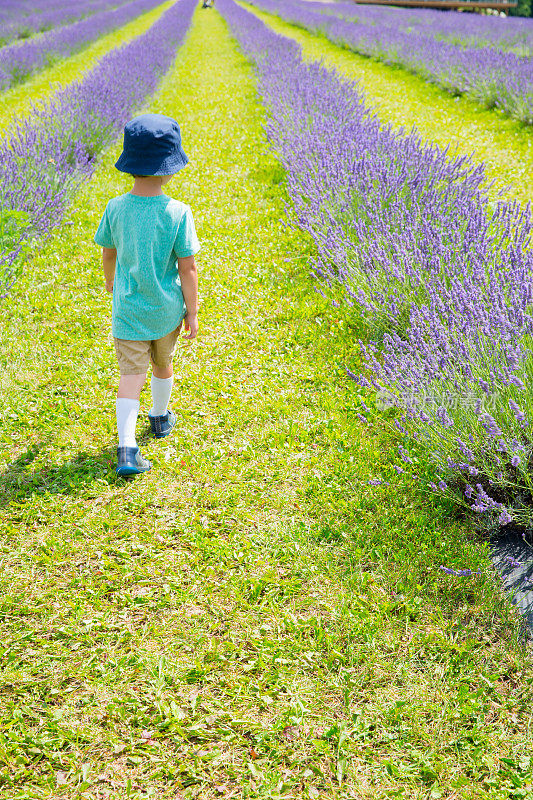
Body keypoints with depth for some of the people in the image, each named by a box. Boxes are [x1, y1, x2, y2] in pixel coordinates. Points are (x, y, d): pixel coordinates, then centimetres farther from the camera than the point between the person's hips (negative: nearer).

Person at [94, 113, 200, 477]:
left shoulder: (115, 208, -10)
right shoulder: (178, 213, -18)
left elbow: (108, 253, 6)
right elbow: (187, 269, -15)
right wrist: (192, 312, -3)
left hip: (128, 310, 1)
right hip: (166, 308, 0)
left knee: (131, 376, 3)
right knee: (163, 365, 24)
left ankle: (127, 449, -12)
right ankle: (161, 418, 47)